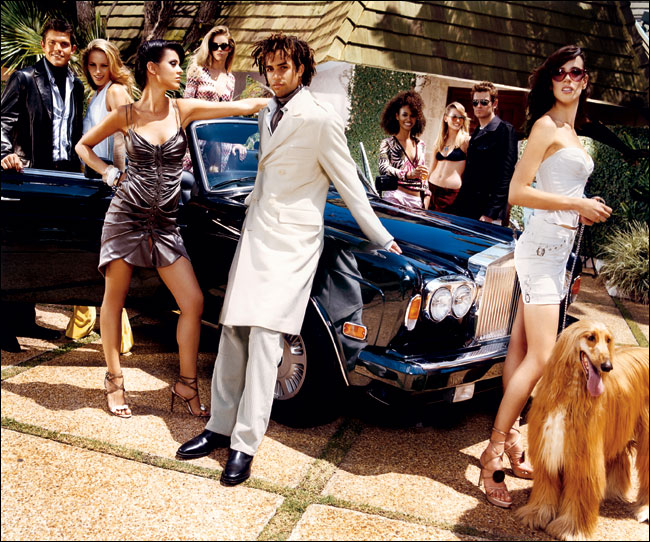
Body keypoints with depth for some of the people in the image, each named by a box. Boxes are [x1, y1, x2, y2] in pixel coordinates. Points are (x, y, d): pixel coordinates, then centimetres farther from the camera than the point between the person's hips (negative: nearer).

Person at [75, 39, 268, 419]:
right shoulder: (126, 115, 0)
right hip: (127, 215, -2)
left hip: (165, 223, 2)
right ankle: (114, 380, 25)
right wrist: (110, 174, 0)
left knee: (193, 302, -5)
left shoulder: (184, 110, 3)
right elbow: (83, 146, 14)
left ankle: (187, 384, 10)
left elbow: (245, 107, -2)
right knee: (114, 299, 7)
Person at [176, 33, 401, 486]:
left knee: (264, 338, -11)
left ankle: (245, 444, -4)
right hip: (255, 232, 7)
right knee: (233, 333, 7)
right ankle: (220, 427, 17)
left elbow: (349, 183, -6)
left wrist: (381, 238, -4)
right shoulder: (268, 114, 14)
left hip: (291, 241, -7)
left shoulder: (320, 119, -9)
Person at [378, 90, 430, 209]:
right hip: (395, 198, -4)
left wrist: (426, 195, 12)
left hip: (417, 200, 4)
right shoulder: (388, 143, 3)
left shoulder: (420, 145, 18)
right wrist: (409, 174, -26)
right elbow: (383, 168, -13)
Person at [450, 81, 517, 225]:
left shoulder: (505, 130, -5)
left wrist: (491, 213, -18)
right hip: (466, 211, 7)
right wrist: (457, 206, 11)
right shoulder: (476, 133, 19)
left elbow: (505, 175, -12)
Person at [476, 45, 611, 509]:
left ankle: (512, 441, 16)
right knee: (542, 357, -13)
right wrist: (577, 205, -13)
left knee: (521, 348, 9)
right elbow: (517, 193, -13)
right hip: (543, 245, -9)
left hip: (557, 248, 9)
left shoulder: (571, 131, 20)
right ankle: (494, 452, -7)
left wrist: (585, 210, 9)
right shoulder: (546, 125, -7)